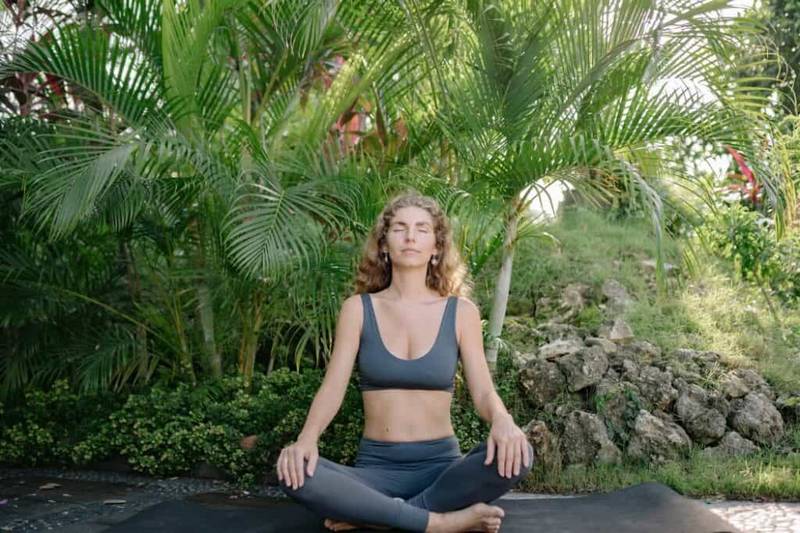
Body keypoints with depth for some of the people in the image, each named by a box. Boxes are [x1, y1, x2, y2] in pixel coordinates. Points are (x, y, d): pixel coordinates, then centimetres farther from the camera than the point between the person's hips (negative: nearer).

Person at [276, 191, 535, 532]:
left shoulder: (460, 312, 3)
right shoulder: (358, 309, 3)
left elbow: (483, 391, -2)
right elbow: (332, 388, -4)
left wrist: (502, 421, -27)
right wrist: (306, 438, -26)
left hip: (442, 463, 1)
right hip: (376, 467, 0)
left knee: (515, 455, -31)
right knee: (293, 474, -30)